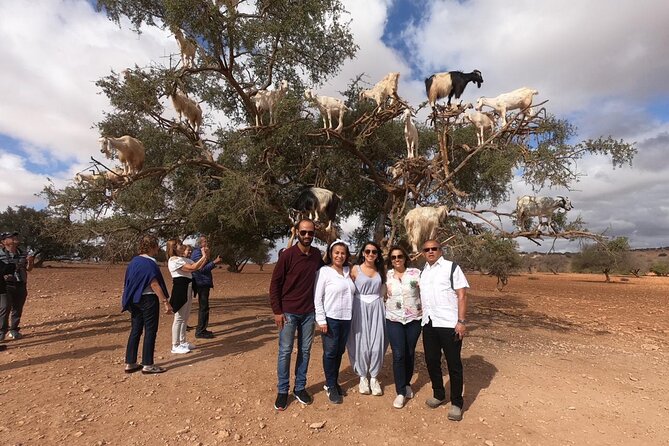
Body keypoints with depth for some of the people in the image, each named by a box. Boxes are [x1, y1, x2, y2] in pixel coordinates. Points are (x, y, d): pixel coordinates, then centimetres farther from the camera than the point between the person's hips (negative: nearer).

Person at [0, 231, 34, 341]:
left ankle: (13, 330, 19)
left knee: (18, 309, 8)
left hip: (21, 285, 4)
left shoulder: (22, 253, 9)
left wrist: (30, 261, -6)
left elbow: (29, 269, 13)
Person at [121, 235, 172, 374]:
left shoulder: (134, 261, 9)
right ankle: (147, 365, 7)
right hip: (148, 299, -8)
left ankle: (130, 363, 21)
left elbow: (129, 283, 15)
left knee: (135, 331, 14)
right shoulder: (150, 263, -17)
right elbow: (154, 285, -21)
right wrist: (166, 302, -21)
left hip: (135, 300, 8)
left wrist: (126, 301, 24)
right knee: (150, 331, 1)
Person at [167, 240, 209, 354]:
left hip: (188, 288, 9)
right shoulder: (174, 260, -13)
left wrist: (206, 258, -1)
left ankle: (183, 342, 26)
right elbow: (192, 268, -22)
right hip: (180, 288, -9)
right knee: (179, 318, -3)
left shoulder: (184, 259, 14)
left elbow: (198, 267, 11)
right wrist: (203, 256, -16)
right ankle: (175, 346, 6)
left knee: (185, 318, 15)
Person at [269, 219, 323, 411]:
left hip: (309, 312, 4)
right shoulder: (288, 255, -12)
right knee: (285, 352, 6)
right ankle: (282, 391, 23)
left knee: (305, 350, 13)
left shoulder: (317, 254, 0)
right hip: (288, 312, -4)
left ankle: (300, 387, 29)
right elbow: (275, 283, -9)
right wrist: (277, 311, -11)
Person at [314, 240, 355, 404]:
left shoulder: (348, 271, 7)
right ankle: (330, 386, 23)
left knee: (340, 352, 16)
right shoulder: (324, 271, -10)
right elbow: (317, 298, -11)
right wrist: (321, 320, -14)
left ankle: (334, 381, 34)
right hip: (330, 319, -5)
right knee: (330, 353, 6)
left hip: (346, 318, 5)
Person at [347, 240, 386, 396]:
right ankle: (363, 377, 21)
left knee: (377, 344, 2)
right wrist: (350, 311, -5)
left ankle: (374, 377, 21)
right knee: (361, 343, 2)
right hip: (360, 308, -3)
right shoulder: (355, 269, -3)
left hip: (377, 308, 3)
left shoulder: (380, 270, 8)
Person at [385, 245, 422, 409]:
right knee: (398, 355, -4)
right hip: (394, 320, 0)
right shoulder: (386, 275, 0)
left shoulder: (416, 273, -6)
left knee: (410, 353, 13)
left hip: (414, 319, 0)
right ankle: (401, 392, 10)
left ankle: (407, 384, 35)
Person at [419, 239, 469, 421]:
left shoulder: (452, 267, -4)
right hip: (429, 323, 6)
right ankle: (438, 395, 33)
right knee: (431, 361, 14)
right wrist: (423, 316, 11)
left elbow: (462, 295, -9)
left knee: (453, 364, 4)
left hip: (449, 324, -6)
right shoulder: (423, 271, 13)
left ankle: (456, 404, 19)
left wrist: (461, 321, -16)